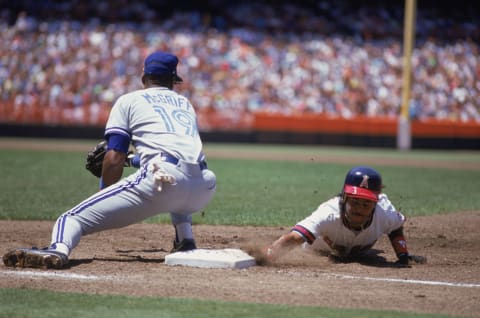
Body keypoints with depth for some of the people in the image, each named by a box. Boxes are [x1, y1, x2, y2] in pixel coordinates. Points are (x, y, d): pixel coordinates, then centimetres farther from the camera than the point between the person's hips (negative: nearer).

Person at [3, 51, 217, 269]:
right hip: (202, 191, 5)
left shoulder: (129, 100, 18)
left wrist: (105, 192, 20)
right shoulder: (185, 102, 32)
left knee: (74, 218, -5)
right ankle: (185, 242, 20)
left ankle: (58, 249, -38)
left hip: (162, 179, -5)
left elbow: (114, 159, 7)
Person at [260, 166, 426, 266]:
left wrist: (403, 256, -23)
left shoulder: (384, 214, -43)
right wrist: (266, 255, -87)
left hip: (361, 253, 3)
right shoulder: (329, 214, -54)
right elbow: (292, 238, -69)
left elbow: (396, 228, -15)